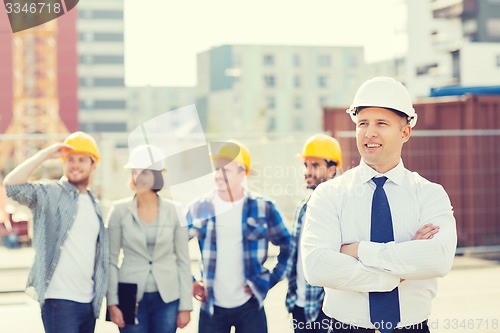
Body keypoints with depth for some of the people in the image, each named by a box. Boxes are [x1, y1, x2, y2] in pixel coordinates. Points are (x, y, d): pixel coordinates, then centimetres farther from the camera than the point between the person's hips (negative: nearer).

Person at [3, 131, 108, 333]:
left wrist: (104, 299, 17)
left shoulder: (94, 204, 17)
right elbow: (11, 185, -20)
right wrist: (45, 155, -18)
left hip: (89, 302, 7)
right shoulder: (50, 194, -3)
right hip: (59, 300, -7)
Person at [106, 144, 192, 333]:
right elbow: (111, 261, 0)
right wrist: (112, 302, -6)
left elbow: (183, 261, 3)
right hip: (131, 297, -1)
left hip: (167, 298, 1)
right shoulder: (120, 210, -1)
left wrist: (186, 305, 0)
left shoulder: (174, 211, 1)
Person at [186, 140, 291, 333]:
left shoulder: (263, 208, -1)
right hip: (211, 306, 1)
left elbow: (288, 247, 6)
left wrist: (271, 279, 0)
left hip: (250, 306, -1)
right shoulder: (199, 209, 2)